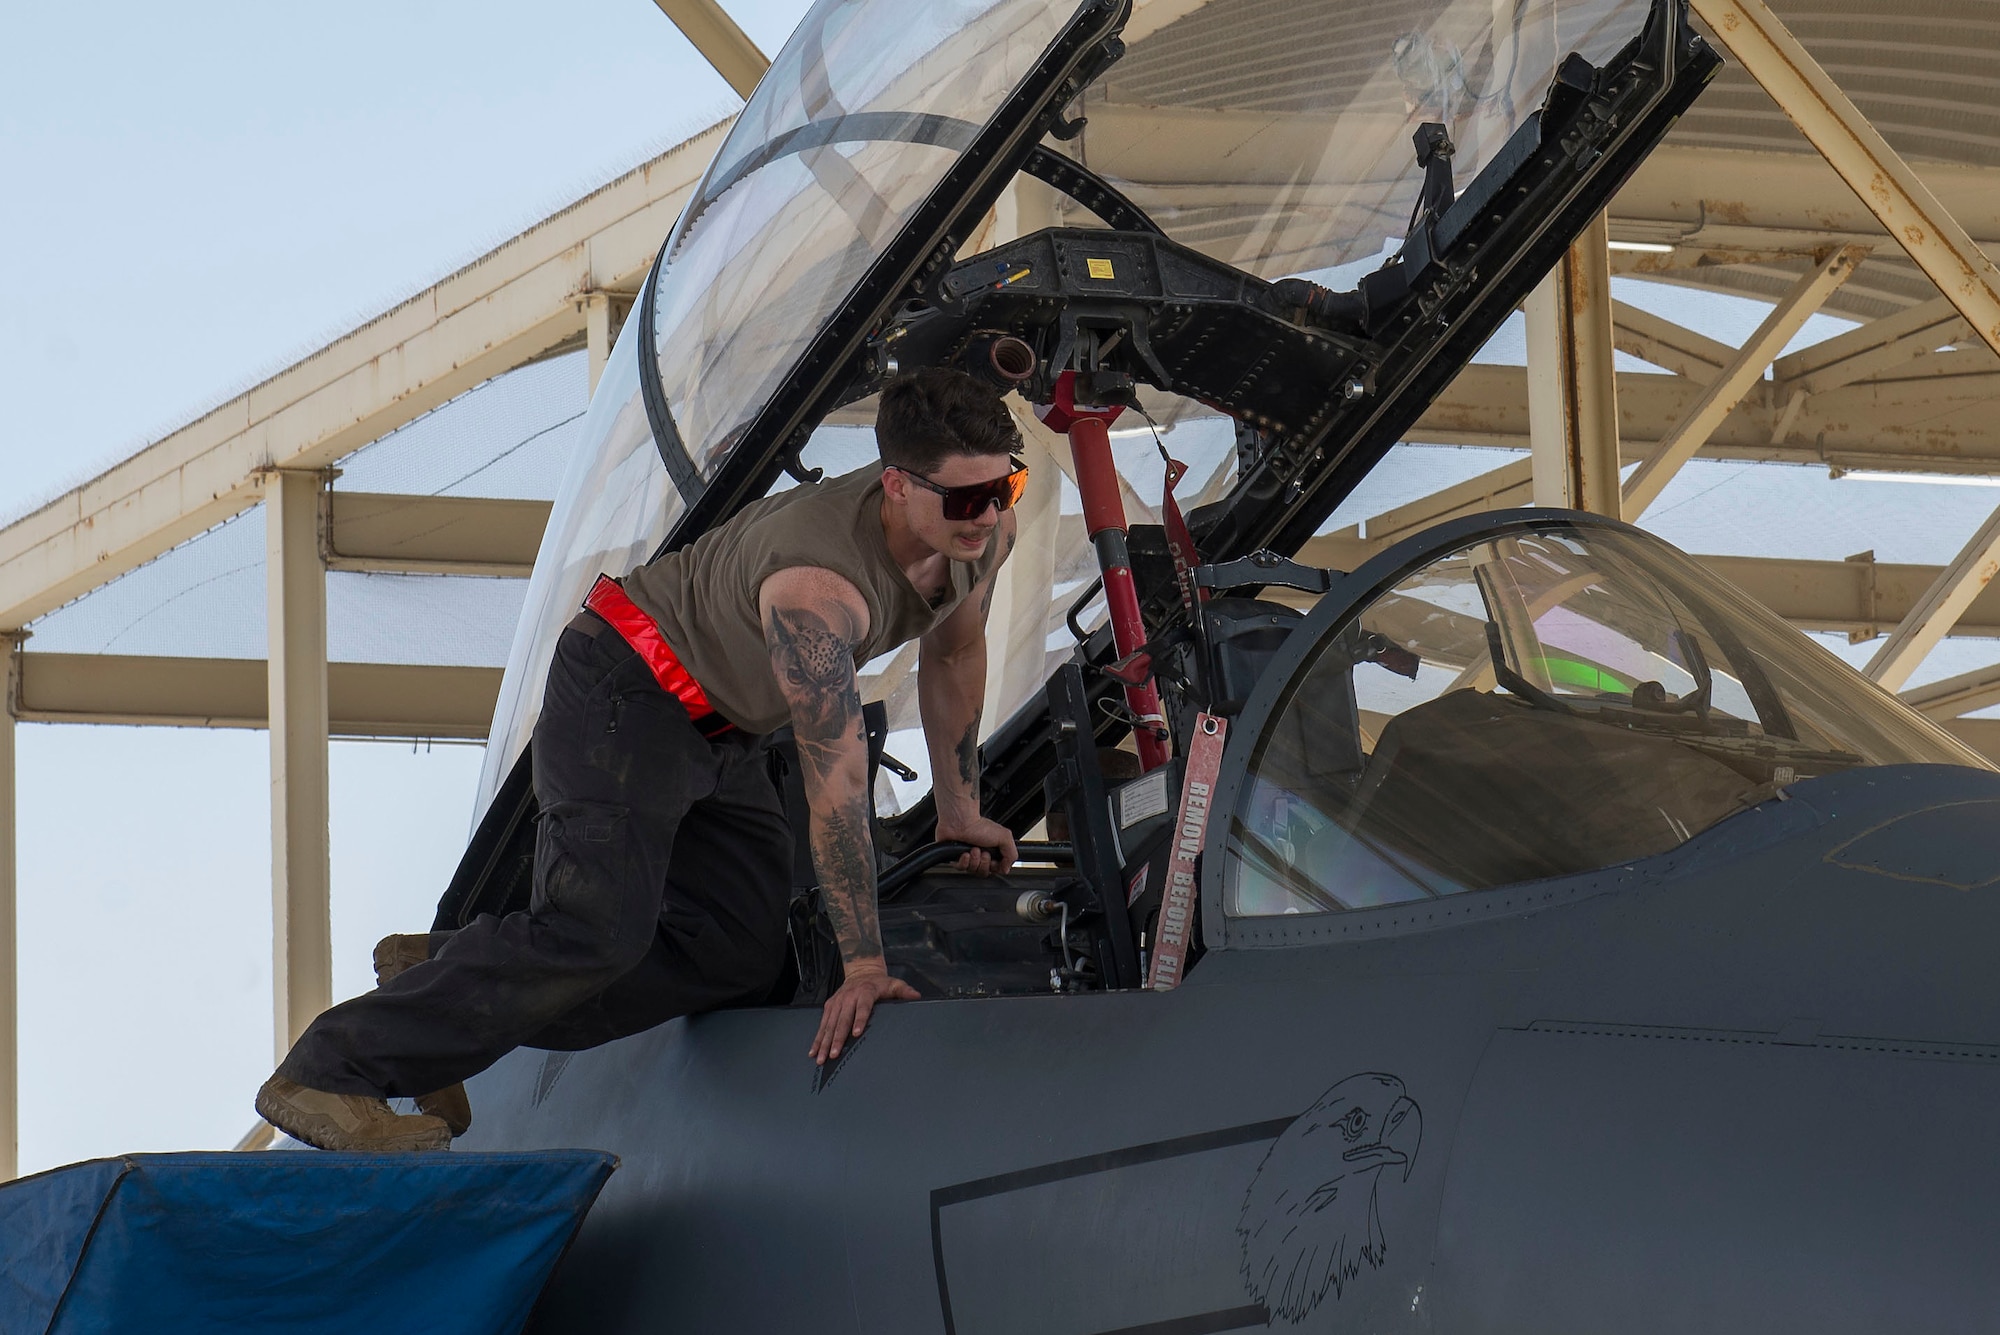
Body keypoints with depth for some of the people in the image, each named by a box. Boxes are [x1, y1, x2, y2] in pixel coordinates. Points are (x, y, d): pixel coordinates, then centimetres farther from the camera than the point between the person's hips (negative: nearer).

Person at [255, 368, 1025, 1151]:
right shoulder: (817, 588, -34)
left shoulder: (986, 531, -9)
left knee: (736, 961, -1)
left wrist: (961, 813, 19)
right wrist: (863, 967, -30)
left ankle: (446, 974, 4)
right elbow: (836, 783, -33)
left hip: (721, 730, 9)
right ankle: (332, 1072, -25)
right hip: (626, 691, -9)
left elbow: (954, 653, 12)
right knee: (599, 930, -27)